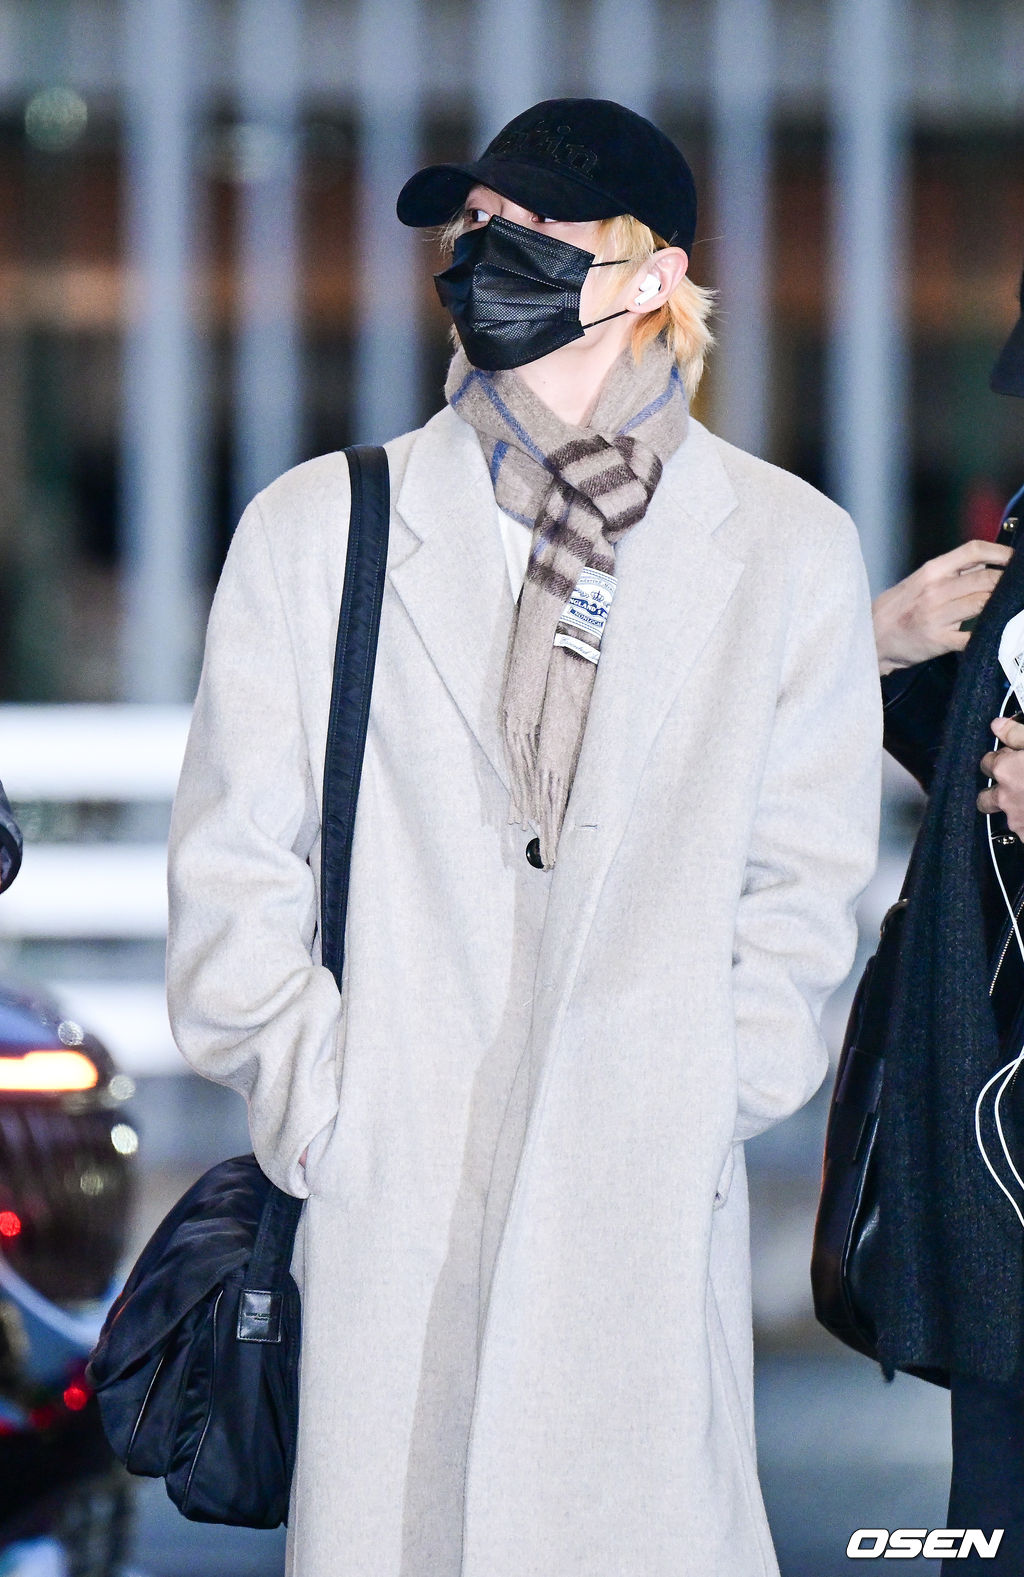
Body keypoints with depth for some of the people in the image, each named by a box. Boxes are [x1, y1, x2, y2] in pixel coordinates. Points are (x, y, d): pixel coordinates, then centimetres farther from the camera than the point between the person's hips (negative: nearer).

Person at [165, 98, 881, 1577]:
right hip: (389, 1185, 0)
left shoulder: (791, 548, 9)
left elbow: (803, 880, 11)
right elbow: (234, 863, 8)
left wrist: (713, 1099, 1)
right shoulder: (316, 529, 8)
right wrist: (314, 1098, -1)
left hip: (652, 1194, 0)